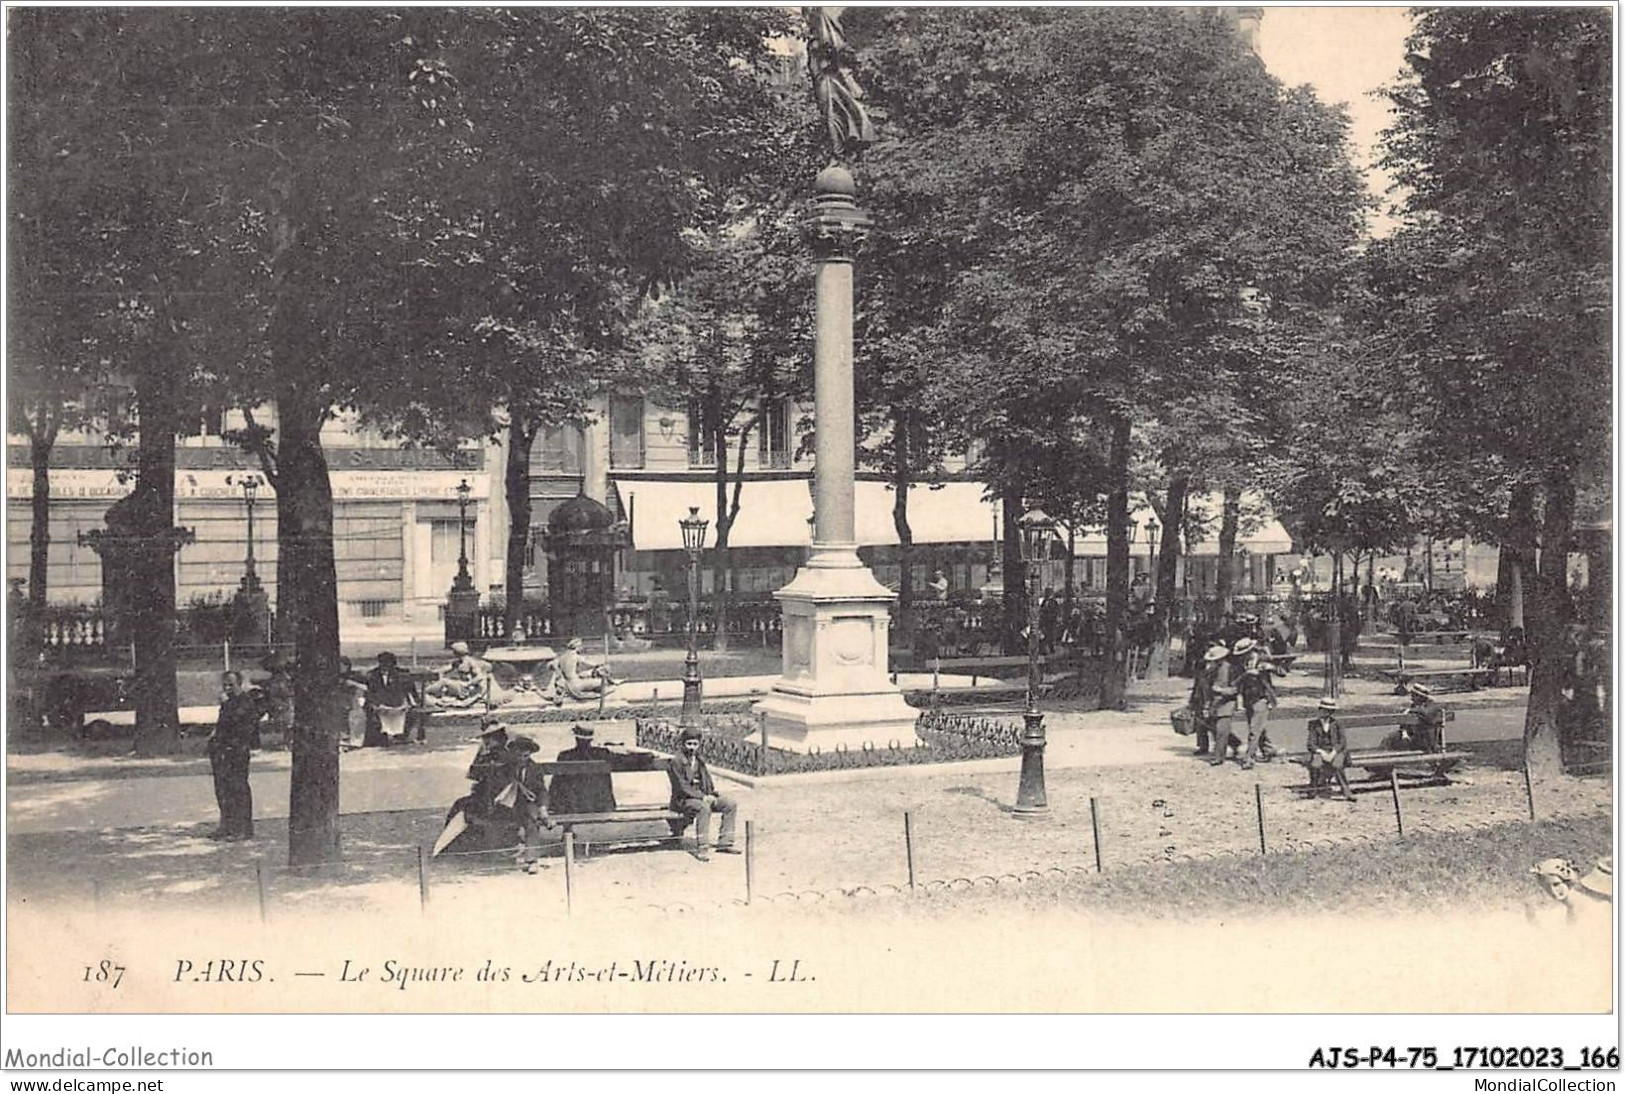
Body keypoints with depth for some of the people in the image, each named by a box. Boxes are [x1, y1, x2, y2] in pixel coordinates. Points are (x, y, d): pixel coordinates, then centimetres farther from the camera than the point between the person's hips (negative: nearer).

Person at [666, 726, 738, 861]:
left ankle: (724, 842, -5)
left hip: (702, 797, 8)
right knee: (704, 808, -38)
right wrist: (702, 797, -22)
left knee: (731, 804, -8)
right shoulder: (676, 762, -10)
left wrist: (712, 794, -3)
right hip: (684, 800, -8)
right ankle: (700, 849, -35)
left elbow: (708, 781, 18)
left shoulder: (699, 761, 14)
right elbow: (682, 787, -16)